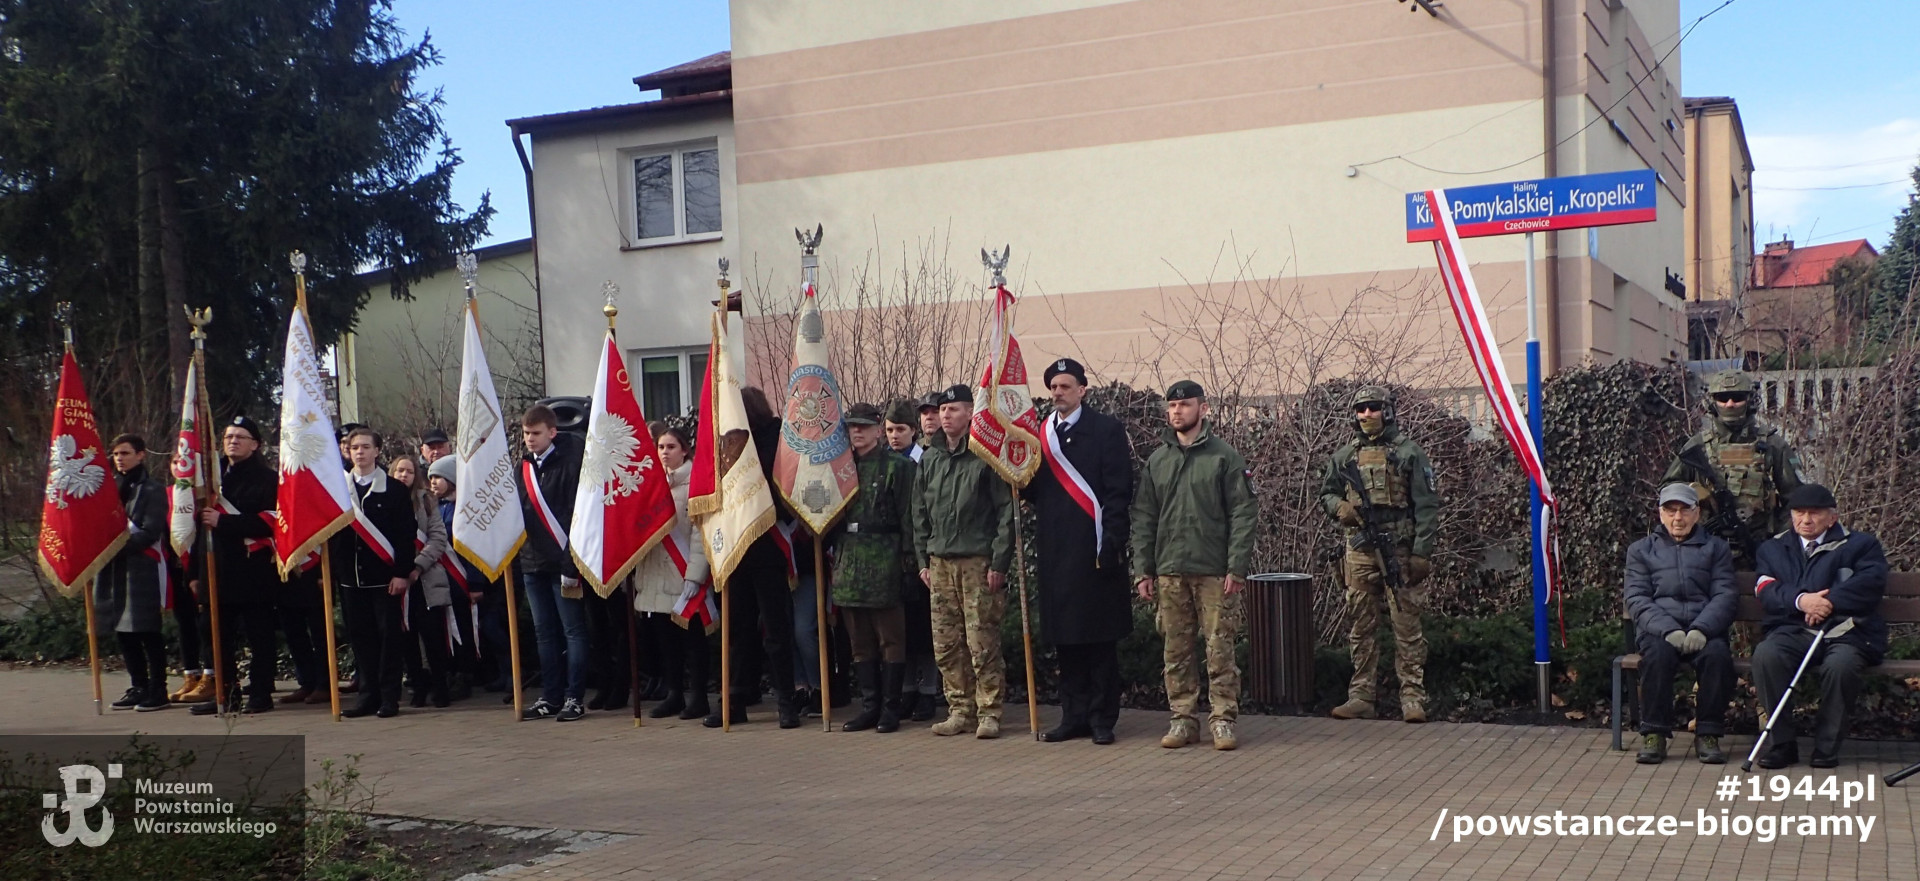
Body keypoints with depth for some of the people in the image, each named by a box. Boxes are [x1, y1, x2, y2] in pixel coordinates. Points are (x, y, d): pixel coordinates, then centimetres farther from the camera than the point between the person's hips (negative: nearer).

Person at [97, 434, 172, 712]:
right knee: (123, 631, 8)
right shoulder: (110, 488, 16)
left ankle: (157, 690, 1)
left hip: (143, 570, -6)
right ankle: (139, 687, 17)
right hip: (112, 570, 6)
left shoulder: (153, 490, -3)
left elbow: (151, 533, -11)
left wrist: (118, 545, -20)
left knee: (148, 632, -5)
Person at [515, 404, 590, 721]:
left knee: (573, 631, 0)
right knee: (544, 633, 11)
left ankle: (574, 699, 3)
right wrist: (520, 556, 6)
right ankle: (550, 697, 17)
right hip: (533, 564, 7)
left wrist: (570, 564, -18)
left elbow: (577, 516, -13)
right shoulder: (522, 469, 13)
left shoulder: (570, 465, -8)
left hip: (562, 562, -7)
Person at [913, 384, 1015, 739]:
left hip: (978, 562, -6)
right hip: (940, 563, 6)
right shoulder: (930, 458, 13)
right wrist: (923, 559, 11)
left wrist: (999, 563, -11)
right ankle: (960, 710, 15)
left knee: (982, 644, -5)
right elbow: (920, 513, 18)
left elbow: (1005, 512, -7)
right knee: (946, 645, 6)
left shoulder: (986, 456, -5)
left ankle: (988, 713, 4)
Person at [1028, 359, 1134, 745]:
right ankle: (1074, 716, 18)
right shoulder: (1040, 434, 13)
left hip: (1094, 550, -5)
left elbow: (1119, 491, -7)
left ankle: (1102, 719, 9)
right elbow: (1035, 491, 15)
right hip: (1055, 552, 5)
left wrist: (1111, 543, -14)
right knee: (1065, 639, 10)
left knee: (1101, 638, 2)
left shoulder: (1107, 430, -2)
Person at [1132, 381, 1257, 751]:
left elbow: (1243, 515, -4)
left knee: (1220, 648, -2)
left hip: (1215, 571, -3)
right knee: (1176, 651, 7)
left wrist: (1237, 568, -11)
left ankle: (1223, 720, 7)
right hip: (1169, 572, 4)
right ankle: (1183, 719, 15)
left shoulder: (1225, 457, 0)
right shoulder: (1157, 460, 11)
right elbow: (1143, 518, 11)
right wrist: (1142, 570, 5)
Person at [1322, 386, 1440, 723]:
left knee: (1407, 627, -1)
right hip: (1359, 553, 4)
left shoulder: (1408, 453, -1)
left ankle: (1412, 698, 3)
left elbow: (1426, 506, -3)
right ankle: (1360, 697, 13)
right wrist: (1339, 508, -3)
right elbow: (1326, 492, 21)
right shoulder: (1344, 457, 11)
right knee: (1362, 629, 8)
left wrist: (1422, 552, -10)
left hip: (1400, 552, -4)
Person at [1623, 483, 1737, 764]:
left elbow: (1726, 596, 4)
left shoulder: (1715, 548, 18)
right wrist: (1668, 630, -15)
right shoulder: (1640, 550, 18)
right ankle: (1655, 734, -25)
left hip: (1703, 628, 0)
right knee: (1658, 653, -35)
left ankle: (1707, 735, -22)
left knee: (1717, 653, -33)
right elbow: (1636, 599, 4)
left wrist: (1701, 629, -16)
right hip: (1658, 629, 0)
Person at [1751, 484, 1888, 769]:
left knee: (1840, 664, -36)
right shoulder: (1773, 548, 21)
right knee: (1765, 655, -31)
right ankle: (1781, 743, -20)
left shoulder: (1860, 544, 15)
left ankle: (1827, 746, -16)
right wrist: (1800, 600, -17)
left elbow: (1871, 583, -5)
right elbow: (1766, 591, 3)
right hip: (1792, 631, 2)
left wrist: (1829, 602, -18)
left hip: (1845, 631, -2)